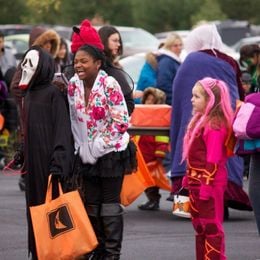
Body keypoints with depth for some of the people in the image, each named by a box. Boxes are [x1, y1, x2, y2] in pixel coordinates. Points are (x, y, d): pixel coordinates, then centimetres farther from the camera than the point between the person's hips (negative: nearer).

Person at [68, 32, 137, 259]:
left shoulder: (109, 84, -15)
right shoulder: (73, 85, 1)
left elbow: (121, 122, -15)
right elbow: (74, 120, 10)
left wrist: (98, 146, -15)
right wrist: (81, 148, -1)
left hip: (112, 152, -6)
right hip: (87, 154, 6)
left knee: (110, 204, 0)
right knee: (91, 204, 10)